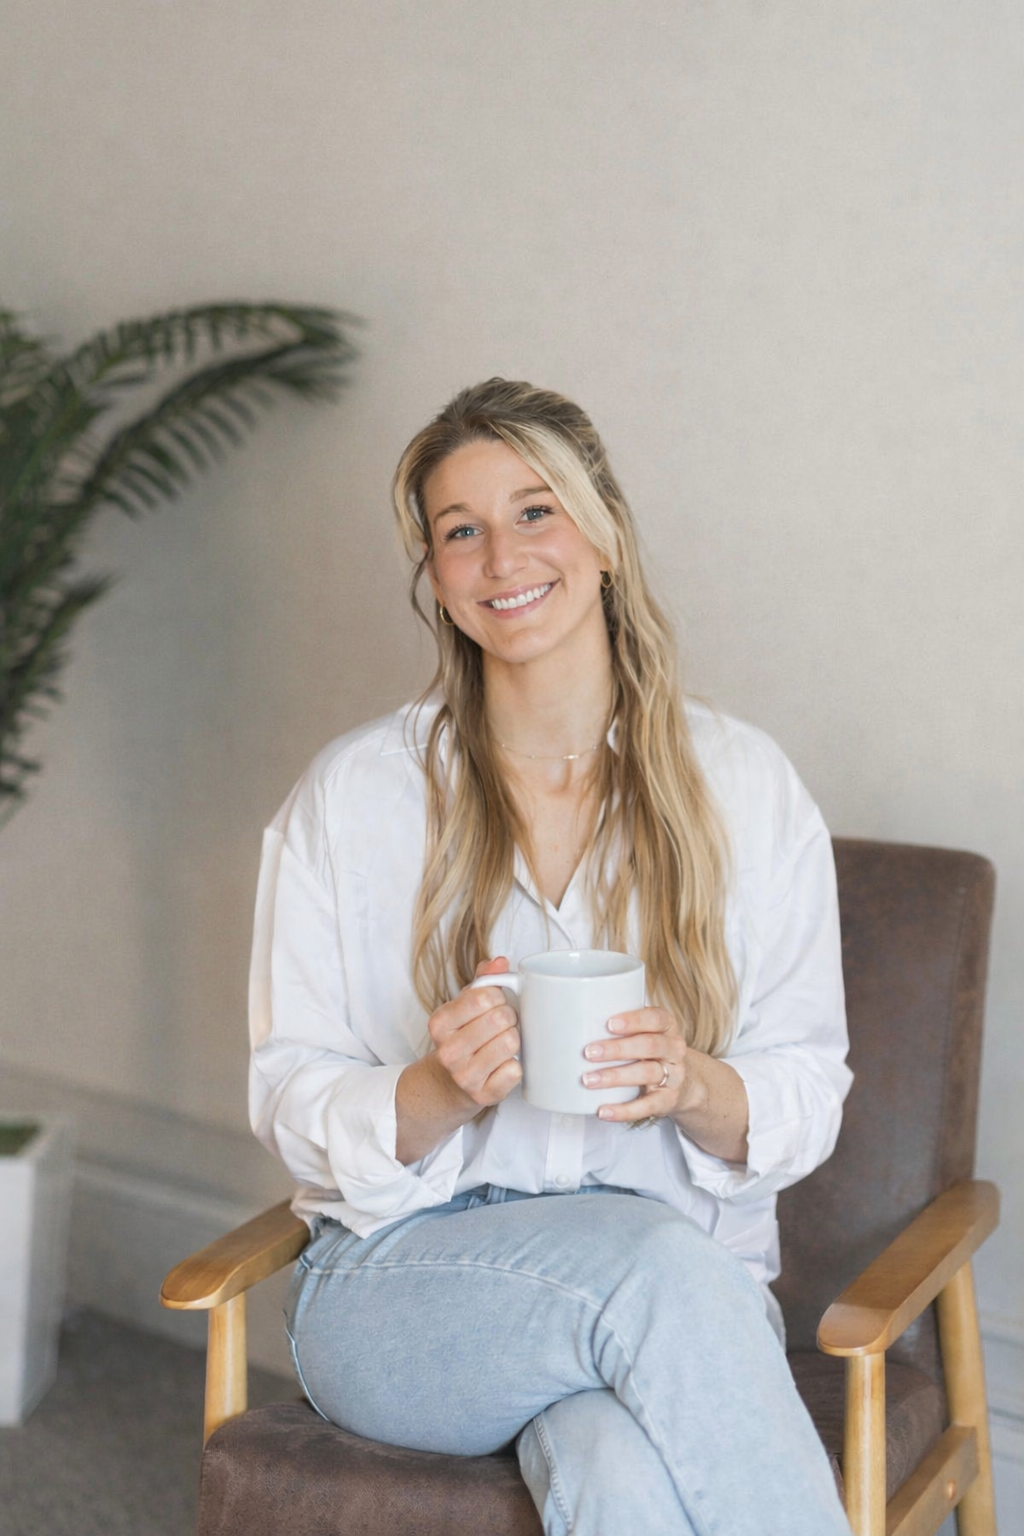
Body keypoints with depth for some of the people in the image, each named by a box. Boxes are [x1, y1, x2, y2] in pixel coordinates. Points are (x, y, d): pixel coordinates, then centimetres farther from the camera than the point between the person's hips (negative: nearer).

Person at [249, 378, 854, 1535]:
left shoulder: (743, 787, 5)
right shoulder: (351, 796, 2)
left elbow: (809, 1100, 6)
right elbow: (291, 1104, 2)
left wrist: (695, 1086, -17)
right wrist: (439, 1092, -20)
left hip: (685, 1281, 0)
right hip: (403, 1282, 0)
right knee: (654, 1264, -33)